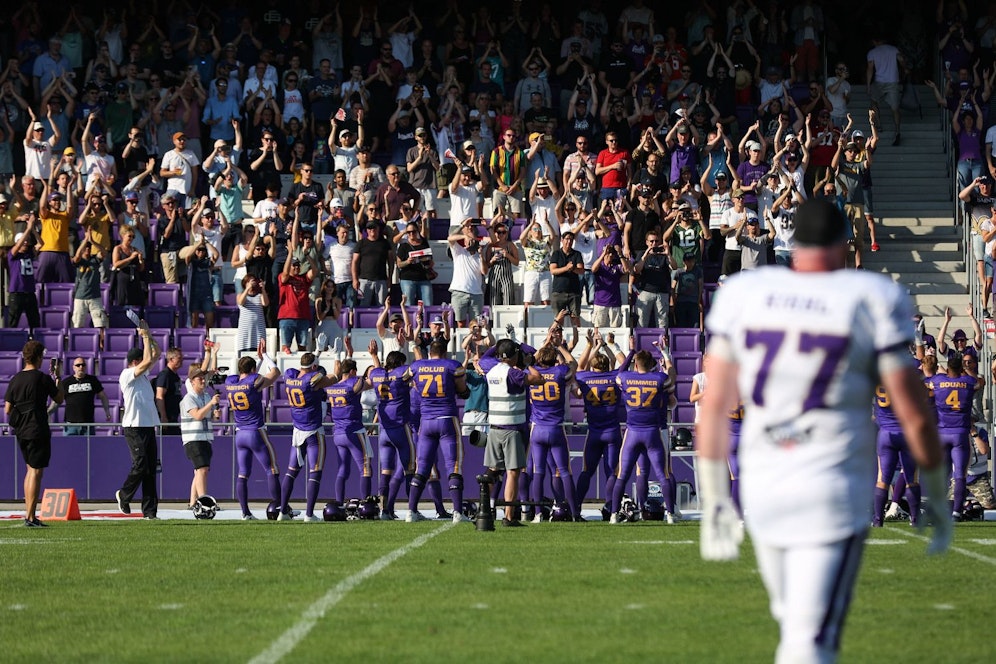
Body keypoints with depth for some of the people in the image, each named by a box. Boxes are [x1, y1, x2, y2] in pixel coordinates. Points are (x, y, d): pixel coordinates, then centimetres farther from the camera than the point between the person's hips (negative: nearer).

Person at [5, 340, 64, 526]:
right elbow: (59, 399, 2)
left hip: (21, 432, 7)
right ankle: (30, 517, -7)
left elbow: (7, 409, 7)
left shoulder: (15, 379, 6)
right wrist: (57, 378, 13)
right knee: (36, 471, -4)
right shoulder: (42, 379, -11)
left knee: (30, 469, 19)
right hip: (37, 431, -7)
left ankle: (29, 514, 20)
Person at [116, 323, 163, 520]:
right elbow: (148, 360, -20)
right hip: (134, 427, -8)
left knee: (151, 468, 4)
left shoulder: (142, 374, 16)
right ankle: (124, 495, 11)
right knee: (140, 465, -11)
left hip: (148, 426, 8)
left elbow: (155, 355, 23)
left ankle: (149, 509, 4)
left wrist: (149, 336, 10)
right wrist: (145, 337, -11)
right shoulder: (127, 375, -8)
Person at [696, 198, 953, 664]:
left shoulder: (743, 296, 5)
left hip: (762, 490, 4)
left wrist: (714, 502, 15)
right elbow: (914, 415, -4)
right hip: (833, 493, -4)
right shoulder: (872, 301, -5)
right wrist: (937, 497, 9)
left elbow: (713, 406, 7)